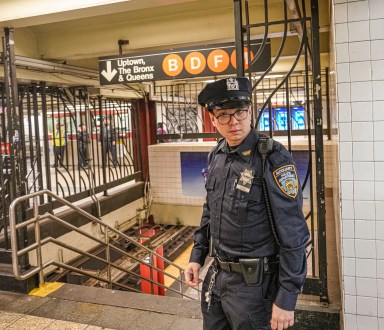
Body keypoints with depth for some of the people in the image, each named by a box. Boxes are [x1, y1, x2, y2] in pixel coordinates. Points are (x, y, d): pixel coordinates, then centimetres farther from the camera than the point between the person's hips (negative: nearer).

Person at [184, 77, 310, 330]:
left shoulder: (274, 158, -19)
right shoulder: (217, 155, 3)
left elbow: (293, 234, -19)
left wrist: (286, 299, -18)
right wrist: (197, 257, 11)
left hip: (253, 282, -6)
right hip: (216, 275, 7)